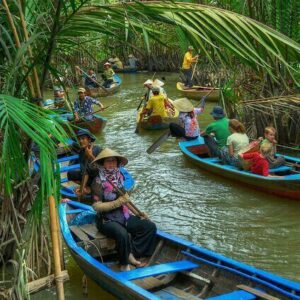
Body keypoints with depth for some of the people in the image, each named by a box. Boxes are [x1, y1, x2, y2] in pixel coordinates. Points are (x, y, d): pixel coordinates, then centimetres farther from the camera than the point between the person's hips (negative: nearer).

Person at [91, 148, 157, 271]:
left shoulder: (119, 177, 6)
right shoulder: (99, 182, -14)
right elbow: (97, 206, -18)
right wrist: (117, 202, -24)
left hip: (124, 216, 7)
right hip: (107, 220, -7)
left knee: (150, 226, -6)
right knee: (123, 234, -36)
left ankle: (131, 253, -3)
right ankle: (124, 264, -12)